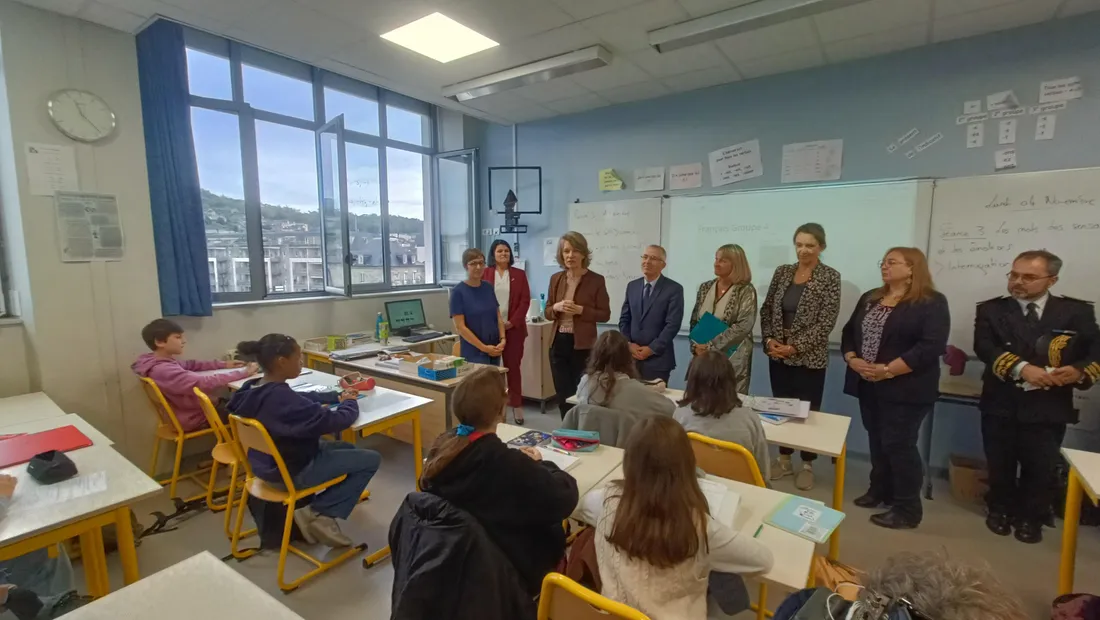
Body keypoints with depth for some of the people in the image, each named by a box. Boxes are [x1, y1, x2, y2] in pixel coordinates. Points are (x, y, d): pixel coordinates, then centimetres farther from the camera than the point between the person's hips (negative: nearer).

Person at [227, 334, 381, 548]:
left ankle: (316, 510, 15)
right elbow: (335, 421, -29)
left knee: (347, 448, 23)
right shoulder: (280, 398, -33)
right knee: (371, 459, -4)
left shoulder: (252, 389, -3)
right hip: (292, 471, -10)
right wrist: (350, 402, -8)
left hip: (267, 463, 10)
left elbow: (302, 398, 10)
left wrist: (337, 396, 2)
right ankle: (317, 513, 0)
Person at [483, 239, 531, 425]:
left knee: (513, 366, 4)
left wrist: (512, 322, -9)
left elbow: (525, 301, 1)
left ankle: (516, 406, 13)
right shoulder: (484, 274, 4)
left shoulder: (519, 274, 7)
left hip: (513, 328, 1)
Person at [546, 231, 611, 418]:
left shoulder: (596, 280, -6)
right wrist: (557, 307, -11)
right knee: (562, 395, 11)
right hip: (558, 343, 4)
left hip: (583, 345, -4)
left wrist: (580, 310, -18)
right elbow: (547, 312, 11)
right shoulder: (556, 278, 7)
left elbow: (605, 315, -4)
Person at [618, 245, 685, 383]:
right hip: (631, 357, 4)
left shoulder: (674, 289, -5)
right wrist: (629, 344, -4)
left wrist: (652, 349, -14)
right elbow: (624, 319, 10)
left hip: (657, 359, -4)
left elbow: (673, 324, -11)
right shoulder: (632, 286, 10)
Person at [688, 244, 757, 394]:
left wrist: (711, 346, -19)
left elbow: (743, 326, -18)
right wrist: (696, 346, -6)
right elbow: (694, 321, 9)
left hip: (732, 359, -4)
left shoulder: (746, 290, -7)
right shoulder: (705, 287, 7)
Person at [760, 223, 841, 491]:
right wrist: (769, 340, -6)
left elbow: (826, 321, -12)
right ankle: (784, 459, 28)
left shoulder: (830, 277, -6)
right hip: (778, 355, 4)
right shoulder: (782, 271, 6)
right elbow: (766, 309, 8)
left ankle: (807, 465, 24)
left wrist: (796, 347, -17)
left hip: (809, 357, -4)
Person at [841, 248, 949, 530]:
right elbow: (849, 332, 12)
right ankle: (880, 490, 31)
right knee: (877, 441, 15)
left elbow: (931, 347, -18)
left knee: (899, 445, -2)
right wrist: (852, 360, -7)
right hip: (869, 385, 6)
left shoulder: (932, 303, -7)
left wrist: (888, 370, -22)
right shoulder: (869, 299, 13)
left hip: (904, 389, -6)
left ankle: (908, 509, 12)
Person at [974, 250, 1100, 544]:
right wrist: (1021, 368, -27)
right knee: (1000, 465, 14)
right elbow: (984, 347, -14)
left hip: (1049, 408, 0)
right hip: (1000, 405, 0)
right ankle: (1000, 510, 34)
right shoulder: (991, 310, 0)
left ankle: (1031, 518, 31)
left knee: (1041, 468, 11)